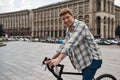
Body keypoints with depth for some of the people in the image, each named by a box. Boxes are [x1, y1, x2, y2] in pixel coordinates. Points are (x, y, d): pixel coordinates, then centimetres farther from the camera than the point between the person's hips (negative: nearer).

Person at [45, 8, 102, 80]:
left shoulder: (80, 25, -20)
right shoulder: (68, 30, 8)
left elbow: (71, 43, -33)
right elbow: (64, 45, 6)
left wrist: (58, 59, -41)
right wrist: (52, 59, -5)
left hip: (93, 59, -8)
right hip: (85, 60, 9)